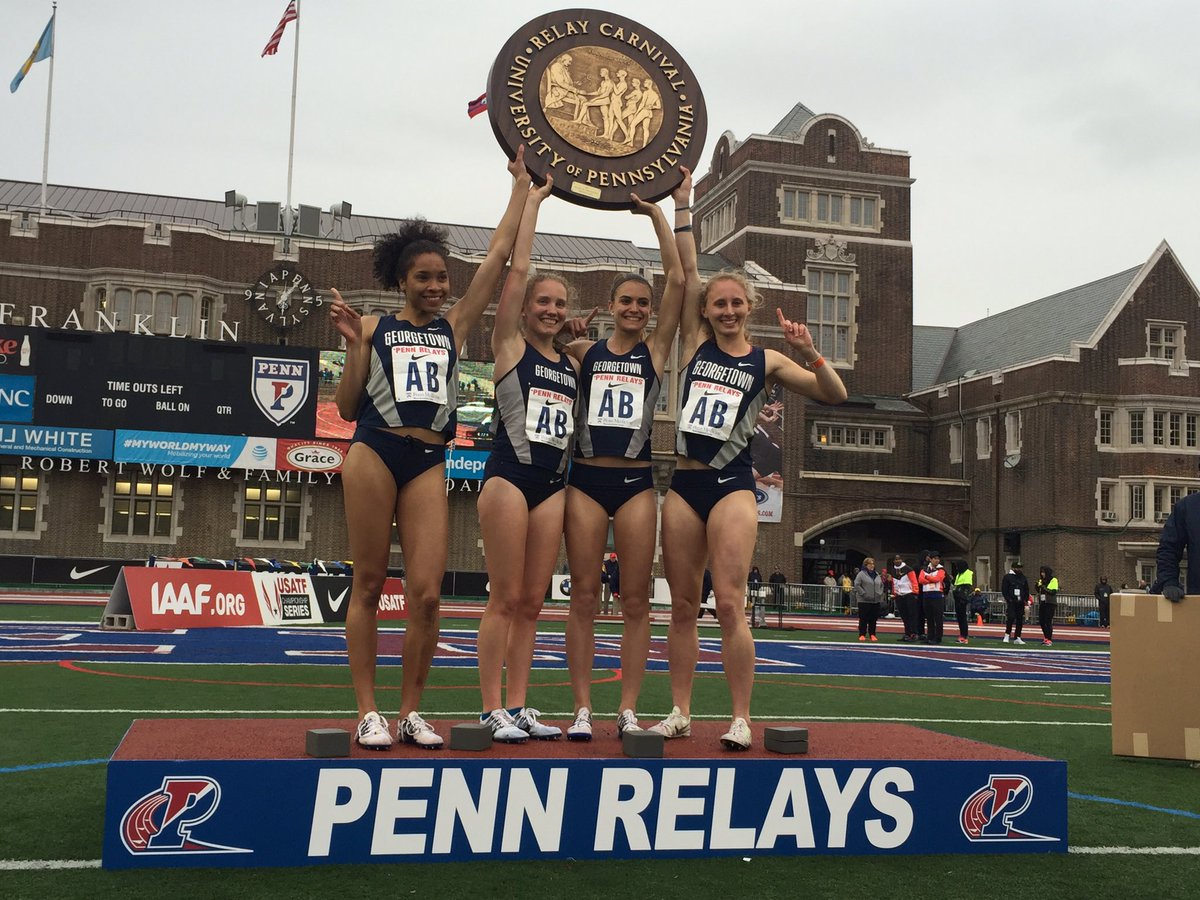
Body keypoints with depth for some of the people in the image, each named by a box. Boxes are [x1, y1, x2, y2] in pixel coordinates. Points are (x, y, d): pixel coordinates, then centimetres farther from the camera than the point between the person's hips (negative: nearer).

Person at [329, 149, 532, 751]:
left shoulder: (454, 326, 13)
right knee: (369, 584, 1)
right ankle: (367, 713, 8)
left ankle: (410, 713, 7)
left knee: (426, 593, -6)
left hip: (429, 463, 2)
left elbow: (498, 254, 12)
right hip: (374, 454, -2)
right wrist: (354, 344, -5)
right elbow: (348, 408, 5)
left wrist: (521, 182, 15)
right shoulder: (375, 329, 8)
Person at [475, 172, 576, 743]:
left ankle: (517, 706, 13)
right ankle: (491, 710, 1)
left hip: (554, 482, 5)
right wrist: (532, 197, 0)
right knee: (506, 597, -5)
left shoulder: (573, 363, 16)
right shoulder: (510, 345, 1)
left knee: (532, 601, 7)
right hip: (510, 475, -5)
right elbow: (517, 267, -5)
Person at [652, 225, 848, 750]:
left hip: (732, 488, -3)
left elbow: (835, 395, 2)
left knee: (729, 605, -11)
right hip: (684, 485, 3)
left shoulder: (767, 362, 6)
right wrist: (682, 210, 5)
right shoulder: (695, 344, 10)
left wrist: (808, 352, -13)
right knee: (682, 606, 6)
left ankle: (741, 719, -4)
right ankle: (680, 713, 14)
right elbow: (686, 272, 6)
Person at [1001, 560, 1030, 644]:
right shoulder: (1007, 577, 1)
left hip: (1020, 602, 5)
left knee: (1020, 620, 3)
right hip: (1011, 602, -5)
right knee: (1011, 618, -16)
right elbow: (1004, 589, -2)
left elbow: (1026, 590, 18)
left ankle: (1017, 638, 8)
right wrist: (1008, 599, -12)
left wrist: (1025, 600, 6)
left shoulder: (1023, 578, 14)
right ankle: (1007, 635, -3)